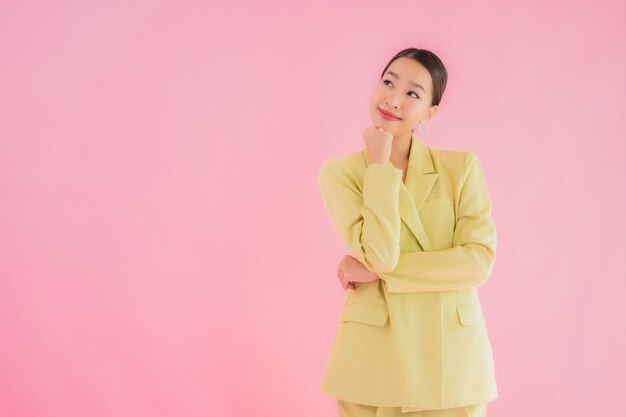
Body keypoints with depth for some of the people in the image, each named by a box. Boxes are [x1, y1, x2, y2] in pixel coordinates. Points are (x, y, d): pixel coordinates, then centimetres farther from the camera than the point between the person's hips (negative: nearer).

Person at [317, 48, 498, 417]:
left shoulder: (461, 165, 0)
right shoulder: (340, 173, -2)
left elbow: (480, 260, -10)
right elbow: (380, 253, -15)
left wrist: (378, 272, -13)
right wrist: (380, 165, -12)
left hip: (451, 358, 1)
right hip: (374, 357, 0)